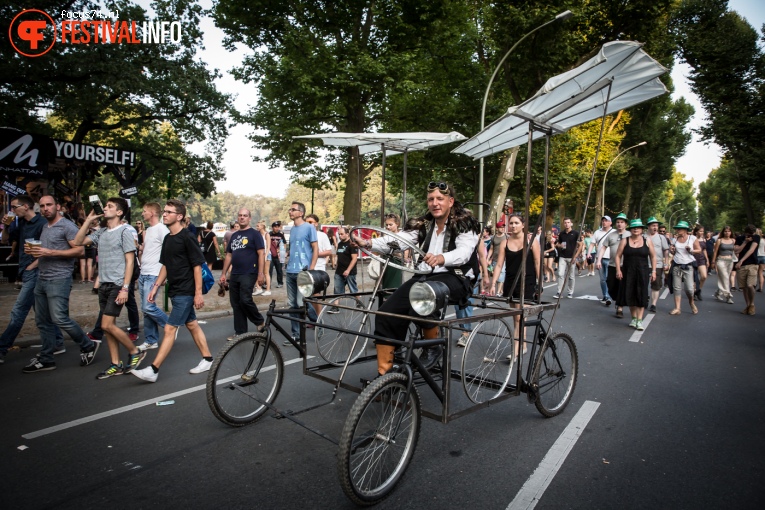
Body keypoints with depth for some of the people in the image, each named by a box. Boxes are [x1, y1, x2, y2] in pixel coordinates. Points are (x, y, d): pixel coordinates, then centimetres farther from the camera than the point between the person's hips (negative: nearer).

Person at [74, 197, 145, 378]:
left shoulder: (124, 231, -8)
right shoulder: (100, 232, 13)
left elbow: (130, 261, -12)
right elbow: (78, 242, 10)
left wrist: (125, 288, -17)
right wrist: (89, 220, 7)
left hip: (117, 285, -8)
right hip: (104, 285, 8)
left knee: (107, 325, -11)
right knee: (108, 326, 8)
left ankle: (135, 352, 7)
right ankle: (116, 365, 16)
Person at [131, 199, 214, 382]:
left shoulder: (187, 238, -14)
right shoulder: (167, 238, 10)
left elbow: (197, 265, -15)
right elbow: (165, 266, 17)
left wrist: (198, 293, -16)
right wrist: (155, 287, 12)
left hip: (185, 292, -9)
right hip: (175, 290, 9)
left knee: (170, 329, -6)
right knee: (192, 325, 14)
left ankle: (153, 370, -1)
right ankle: (207, 359, 24)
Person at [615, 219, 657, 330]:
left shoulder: (647, 241, 4)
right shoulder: (625, 241, 2)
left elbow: (653, 257, 7)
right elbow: (618, 256, 2)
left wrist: (653, 271, 0)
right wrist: (618, 270, -6)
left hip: (642, 272, -1)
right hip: (628, 272, 1)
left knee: (641, 295, -2)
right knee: (630, 295, 4)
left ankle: (639, 320, 1)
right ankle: (633, 318, 17)